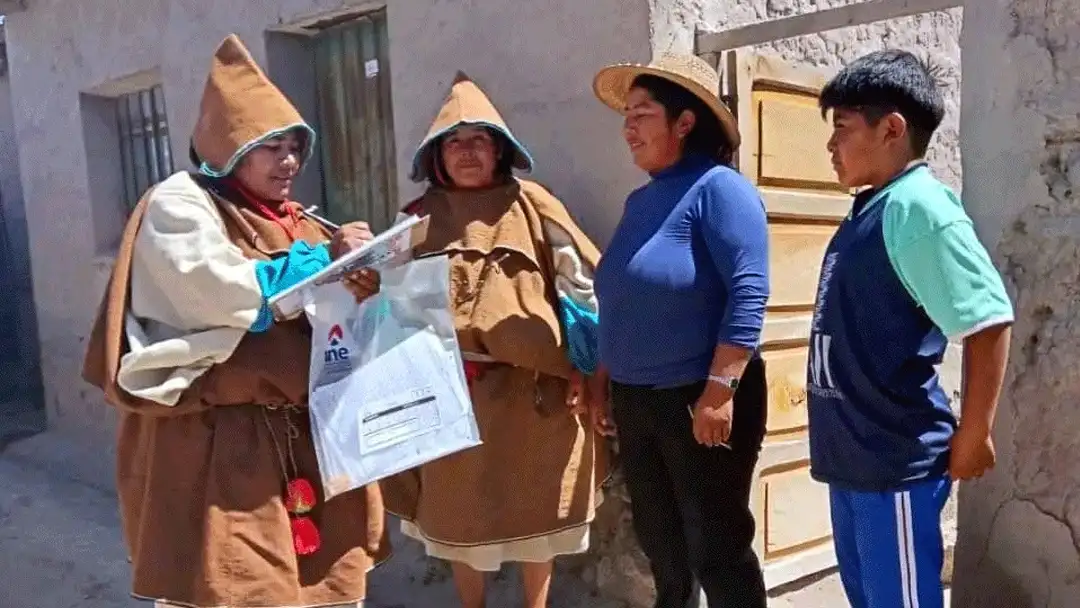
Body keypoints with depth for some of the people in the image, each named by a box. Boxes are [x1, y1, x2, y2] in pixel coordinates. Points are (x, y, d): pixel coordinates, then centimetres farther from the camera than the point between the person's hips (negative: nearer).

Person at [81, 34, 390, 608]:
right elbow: (223, 292, -20)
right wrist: (326, 258, -12)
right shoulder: (179, 205, -4)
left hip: (302, 429, 7)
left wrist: (355, 286, -9)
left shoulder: (293, 222, 17)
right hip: (217, 439, -6)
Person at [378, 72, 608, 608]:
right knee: (458, 513, 12)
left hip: (529, 387, -2)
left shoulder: (530, 206, 1)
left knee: (534, 512, 9)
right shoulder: (419, 217, 8)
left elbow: (583, 281, -1)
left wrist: (583, 370, -5)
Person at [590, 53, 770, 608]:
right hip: (636, 402, 8)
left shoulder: (717, 188, -12)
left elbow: (747, 293, -21)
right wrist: (603, 383, 17)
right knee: (660, 544, 19)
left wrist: (719, 390, -25)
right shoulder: (640, 200, 11)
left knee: (717, 548, 5)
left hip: (698, 400, -8)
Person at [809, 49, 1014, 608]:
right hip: (852, 455, 9)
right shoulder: (870, 210, 10)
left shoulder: (917, 206, -18)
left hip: (896, 461, -9)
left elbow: (988, 322, -21)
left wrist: (973, 435, -13)